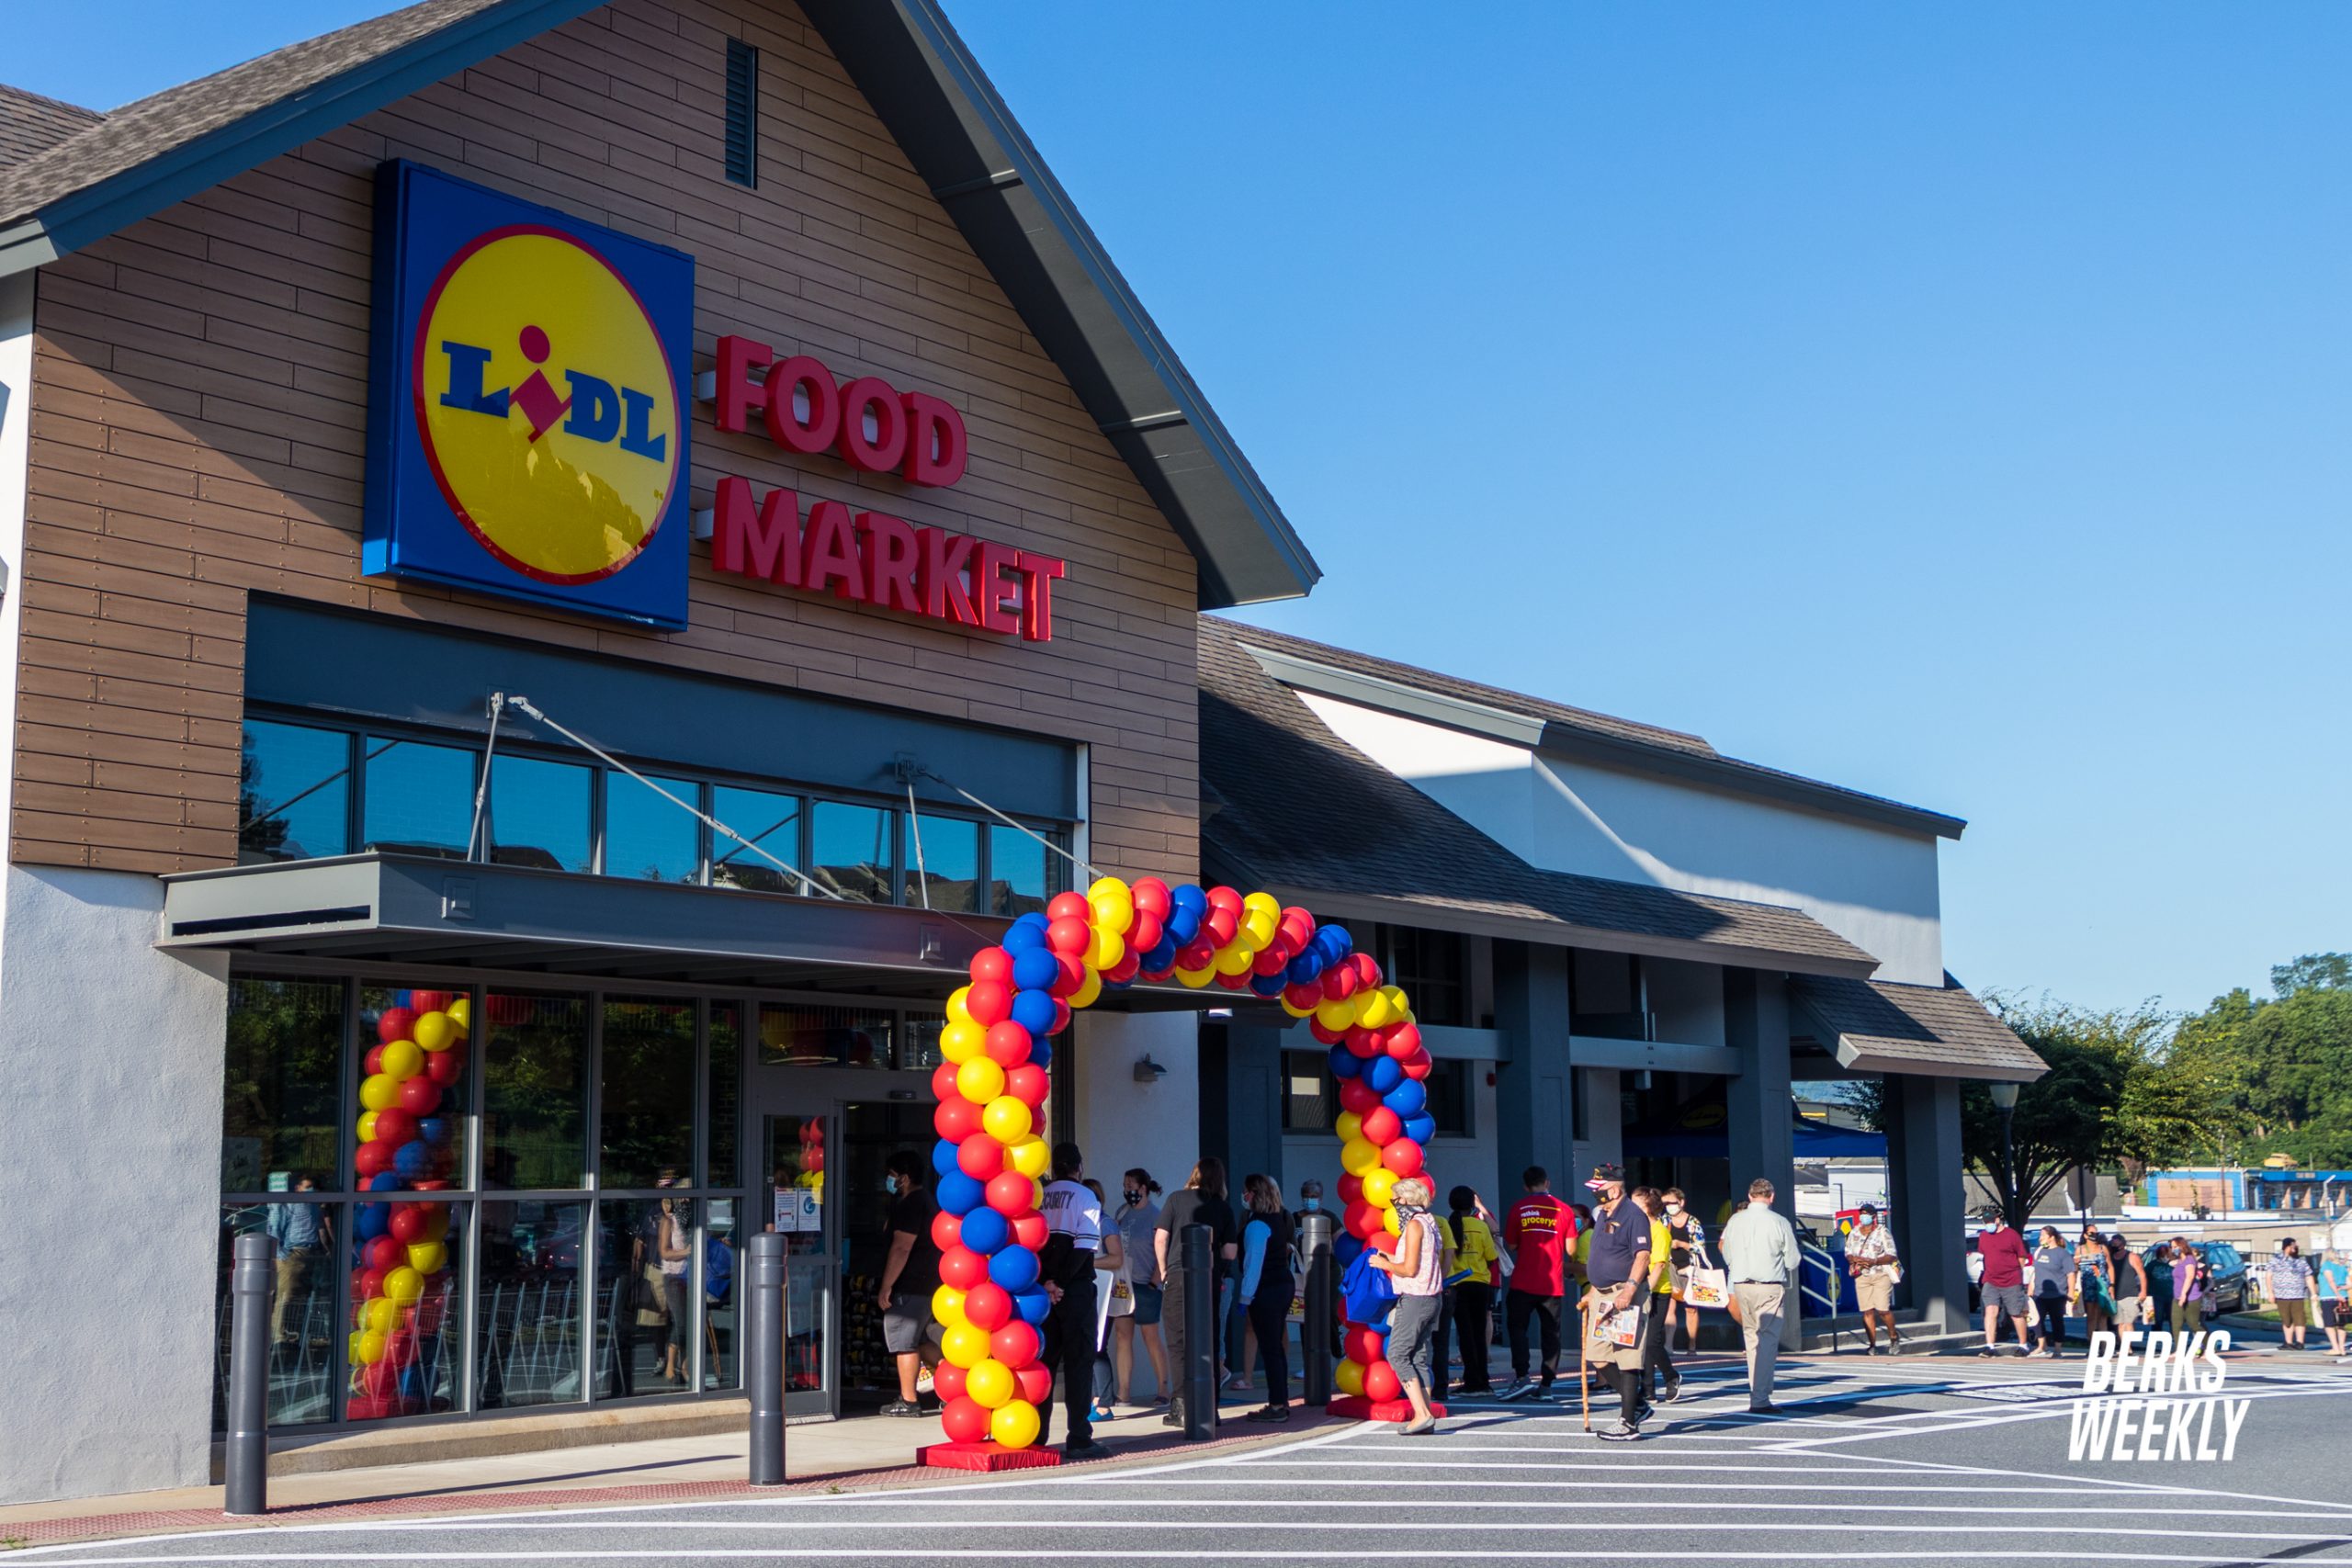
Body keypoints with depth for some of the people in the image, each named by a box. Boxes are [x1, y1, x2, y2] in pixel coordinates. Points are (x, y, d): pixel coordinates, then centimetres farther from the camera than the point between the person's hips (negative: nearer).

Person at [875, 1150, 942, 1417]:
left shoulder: (910, 1205, -16)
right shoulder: (927, 1202, 17)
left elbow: (901, 1248, -22)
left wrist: (886, 1286, -20)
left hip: (910, 1287, -10)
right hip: (927, 1284, 10)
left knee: (903, 1341, -4)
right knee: (918, 1340, 18)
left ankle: (908, 1400, -1)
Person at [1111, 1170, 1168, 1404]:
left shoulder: (1155, 1216, -8)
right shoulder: (1123, 1211, 10)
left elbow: (1163, 1253, -10)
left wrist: (1154, 1282, -13)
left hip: (1144, 1285, -6)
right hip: (1122, 1283, 6)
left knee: (1151, 1337, 0)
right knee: (1122, 1335, 3)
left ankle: (1162, 1389, 9)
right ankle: (1124, 1392, 6)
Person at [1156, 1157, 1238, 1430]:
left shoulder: (1176, 1200, 0)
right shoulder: (1223, 1208, 5)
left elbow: (1160, 1238, -4)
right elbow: (1230, 1251, 3)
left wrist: (1164, 1271, 8)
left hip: (1178, 1276, -2)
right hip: (1210, 1280, 2)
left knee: (1178, 1342, 0)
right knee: (1208, 1342, 10)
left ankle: (1180, 1405, -5)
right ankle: (1209, 1406, 14)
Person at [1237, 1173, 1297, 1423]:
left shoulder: (1257, 1225, -15)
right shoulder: (1279, 1219, 12)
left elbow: (1254, 1263, -18)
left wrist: (1246, 1297, -14)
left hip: (1266, 1290, -9)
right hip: (1285, 1284, 9)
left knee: (1270, 1348, -6)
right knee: (1277, 1346, 14)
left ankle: (1277, 1406, -5)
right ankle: (1281, 1402, 18)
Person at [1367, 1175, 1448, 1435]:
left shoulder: (1414, 1225, -12)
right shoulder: (1431, 1223, 16)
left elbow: (1410, 1269, -18)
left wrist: (1385, 1264, -1)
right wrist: (1393, 1260, 21)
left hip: (1414, 1299, -9)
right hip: (1432, 1297, 9)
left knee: (1397, 1355, -7)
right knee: (1419, 1358, 9)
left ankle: (1422, 1414, -14)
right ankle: (1425, 1416, 5)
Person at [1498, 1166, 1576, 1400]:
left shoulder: (1519, 1208, -1)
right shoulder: (1563, 1209, 1)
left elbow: (1511, 1244, 2)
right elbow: (1571, 1248, 1)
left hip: (1523, 1281, -1)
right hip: (1553, 1282, 2)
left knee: (1517, 1327, 5)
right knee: (1551, 1332, 8)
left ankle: (1521, 1377, -9)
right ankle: (1547, 1385, 7)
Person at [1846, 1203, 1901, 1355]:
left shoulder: (1883, 1232, -3)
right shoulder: (1854, 1233, 10)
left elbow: (1891, 1255, -6)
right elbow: (1848, 1253, 14)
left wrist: (1874, 1261, -20)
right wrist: (1855, 1259, -9)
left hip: (1881, 1275, -4)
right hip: (1862, 1276, 4)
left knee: (1883, 1309, -11)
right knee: (1867, 1311, -1)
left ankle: (1894, 1337, 14)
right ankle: (1872, 1345, 2)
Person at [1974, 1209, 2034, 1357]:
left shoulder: (2012, 1235, -6)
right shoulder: (1983, 1236, 9)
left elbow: (2022, 1259, -1)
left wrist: (2024, 1280, 1)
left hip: (2012, 1283, -4)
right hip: (1991, 1282, 4)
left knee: (2017, 1315, 7)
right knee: (1990, 1311, -10)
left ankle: (2024, 1345, 22)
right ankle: (1990, 1346, -12)